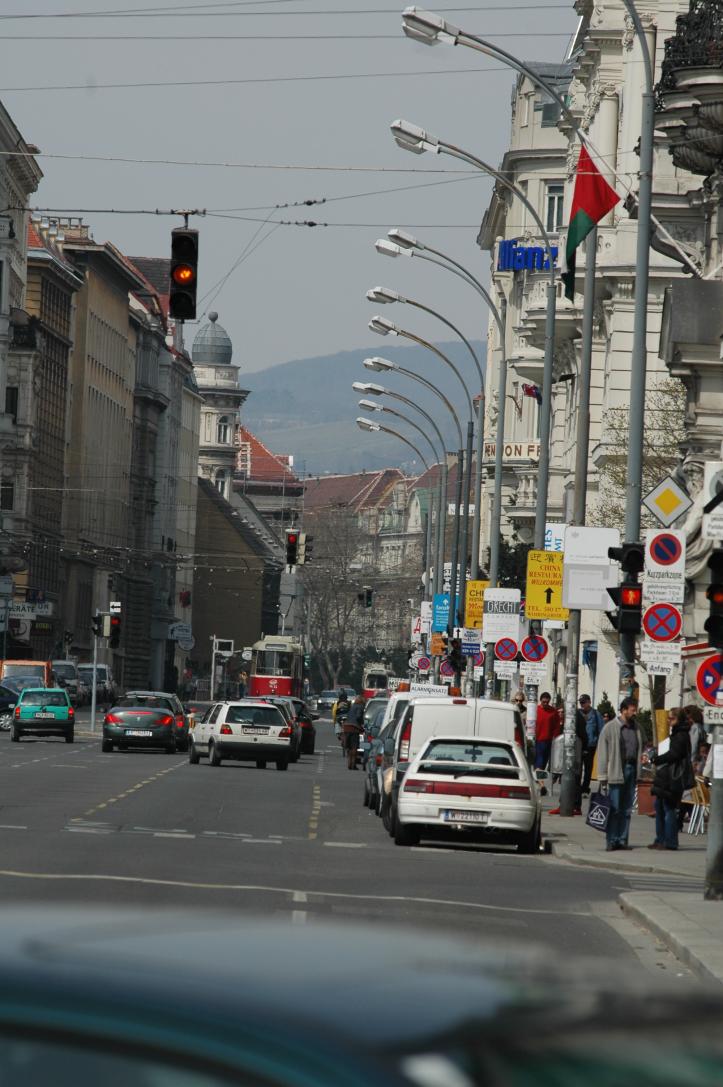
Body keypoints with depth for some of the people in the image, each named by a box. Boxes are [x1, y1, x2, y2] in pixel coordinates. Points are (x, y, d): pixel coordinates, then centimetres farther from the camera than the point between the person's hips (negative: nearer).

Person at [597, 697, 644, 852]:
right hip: (616, 772, -5)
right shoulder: (611, 727, -3)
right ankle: (612, 840, 0)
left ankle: (622, 839, 13)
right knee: (614, 808, -5)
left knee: (627, 809, 8)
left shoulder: (636, 727, 13)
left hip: (632, 770, 5)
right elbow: (602, 752, -5)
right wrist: (603, 776, -9)